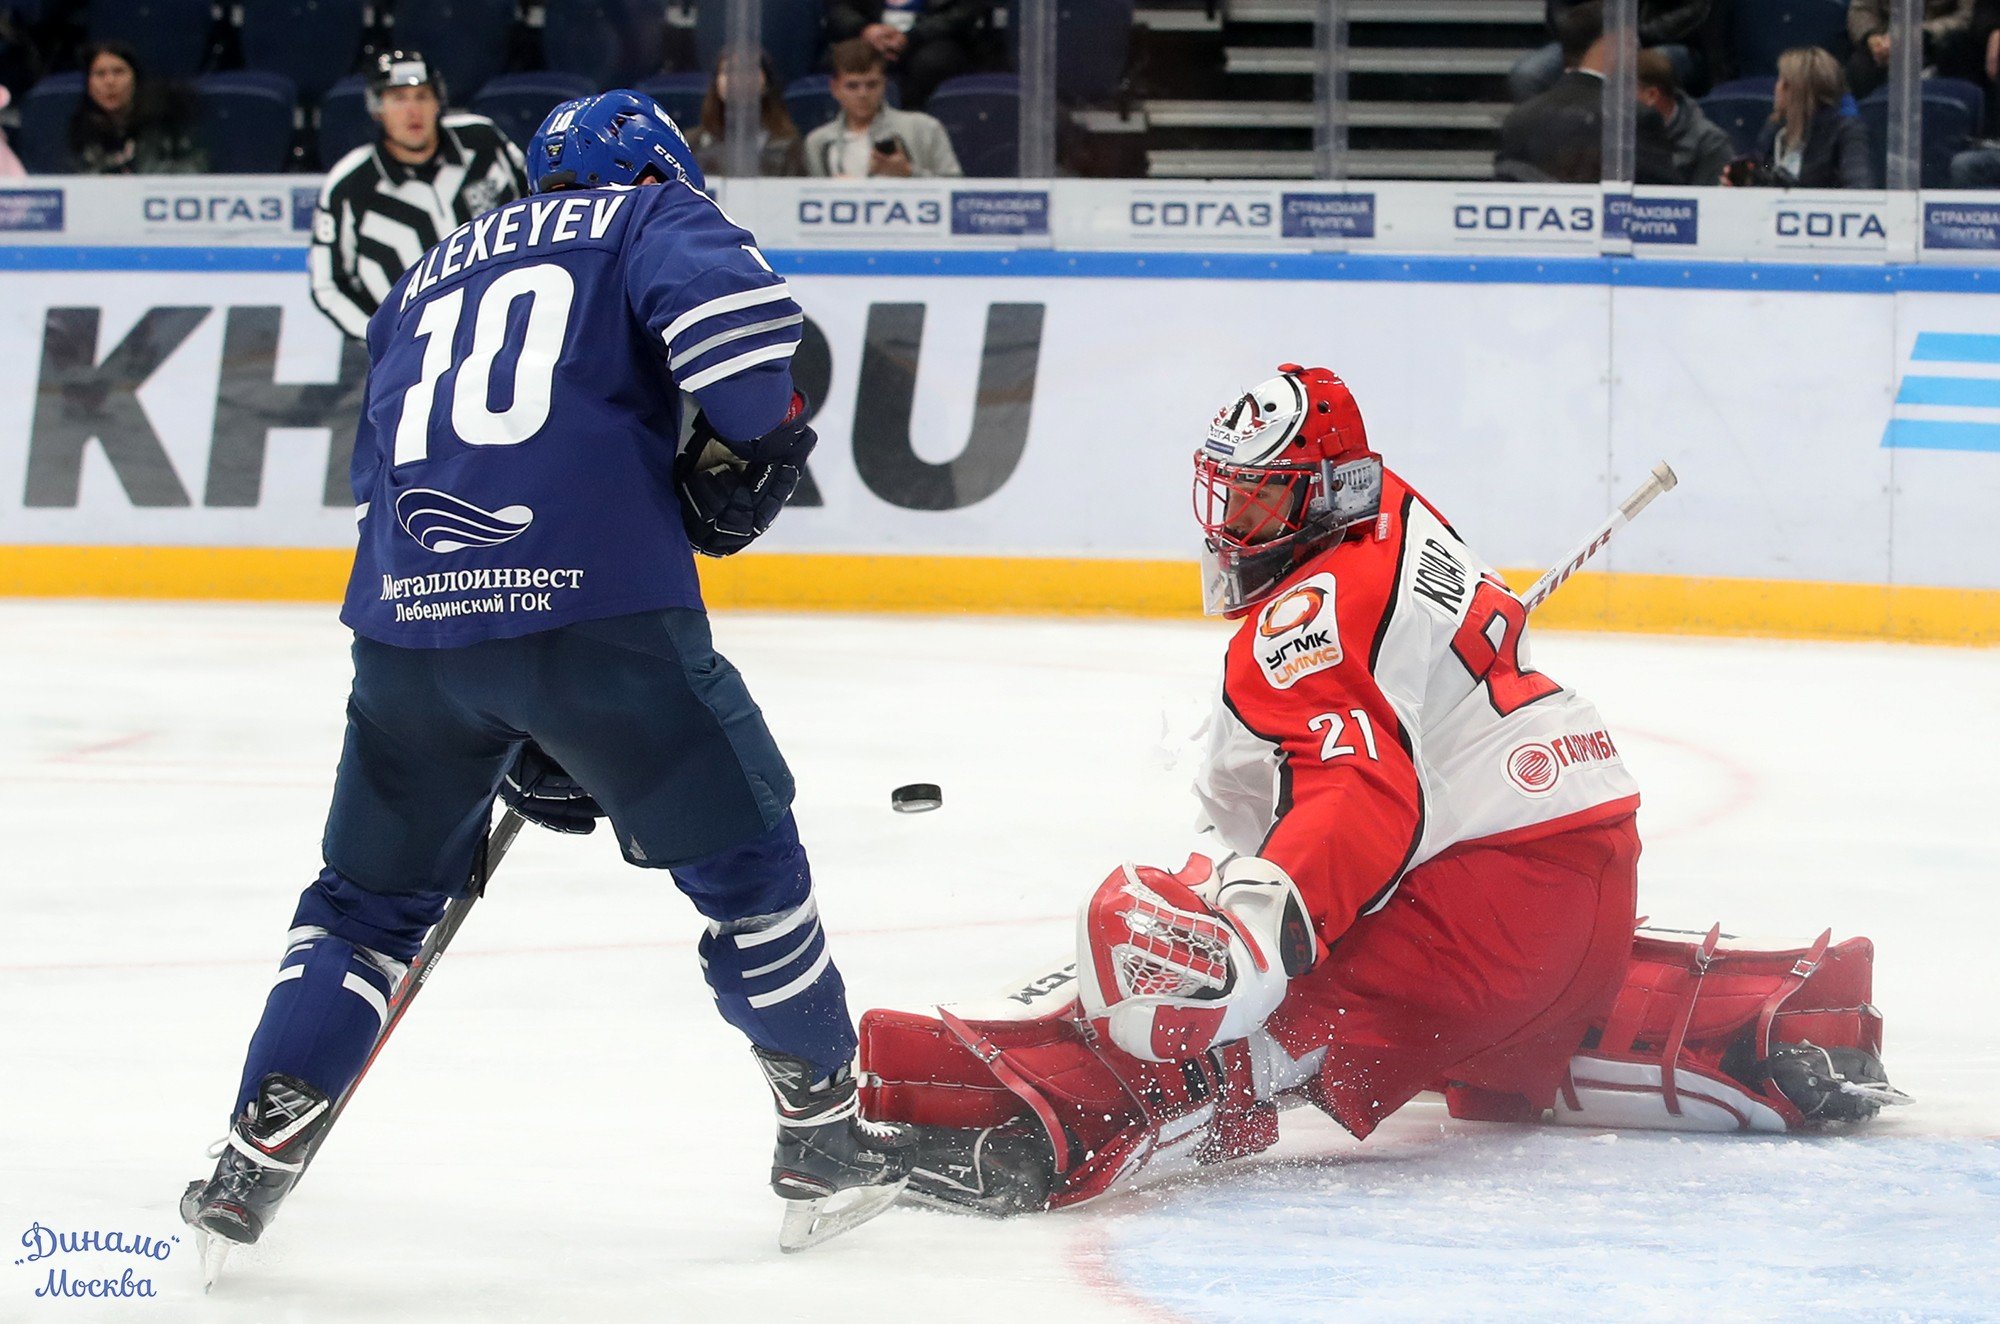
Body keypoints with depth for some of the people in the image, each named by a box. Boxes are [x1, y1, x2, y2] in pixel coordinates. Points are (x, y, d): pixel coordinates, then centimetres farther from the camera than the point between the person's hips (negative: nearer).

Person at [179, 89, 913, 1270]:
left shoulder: (430, 280, 30)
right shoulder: (651, 219, 14)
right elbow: (732, 303, -12)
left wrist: (524, 741, 30)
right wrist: (750, 449, 4)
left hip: (409, 620, 5)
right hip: (597, 606, -5)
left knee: (374, 897, 21)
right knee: (742, 852, 13)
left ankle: (253, 1162, 14)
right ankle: (826, 1139, 17)